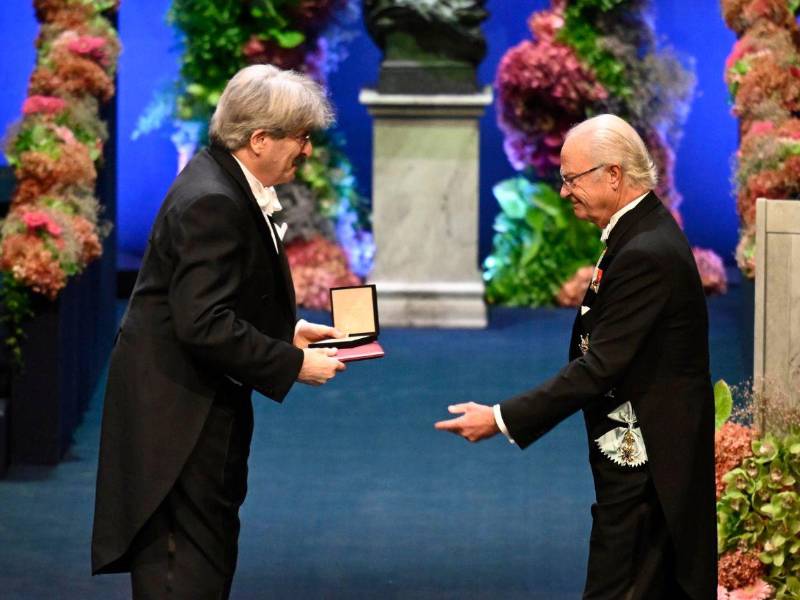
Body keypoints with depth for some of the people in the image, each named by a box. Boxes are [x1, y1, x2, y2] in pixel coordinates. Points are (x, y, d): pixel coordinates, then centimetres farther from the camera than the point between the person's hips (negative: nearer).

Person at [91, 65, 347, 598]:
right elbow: (205, 325, -29)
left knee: (212, 554, 16)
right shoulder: (212, 203, -24)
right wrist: (293, 364, -23)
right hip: (179, 412, -11)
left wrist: (290, 330, 7)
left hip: (207, 402, 11)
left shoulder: (230, 186, 8)